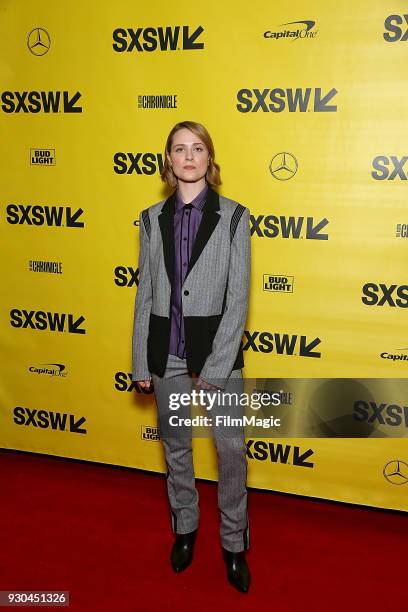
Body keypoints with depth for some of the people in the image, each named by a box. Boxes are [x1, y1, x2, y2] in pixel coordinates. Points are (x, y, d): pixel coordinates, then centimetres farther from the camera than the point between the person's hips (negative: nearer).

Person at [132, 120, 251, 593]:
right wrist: (141, 362, 4)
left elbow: (238, 297, -8)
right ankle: (185, 527, 39)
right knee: (175, 446, 17)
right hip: (167, 354, 3)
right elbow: (145, 293, 6)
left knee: (231, 450, 4)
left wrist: (215, 367, -13)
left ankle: (234, 542, 26)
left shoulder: (233, 216, -5)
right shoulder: (152, 219, 4)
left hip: (220, 351, -3)